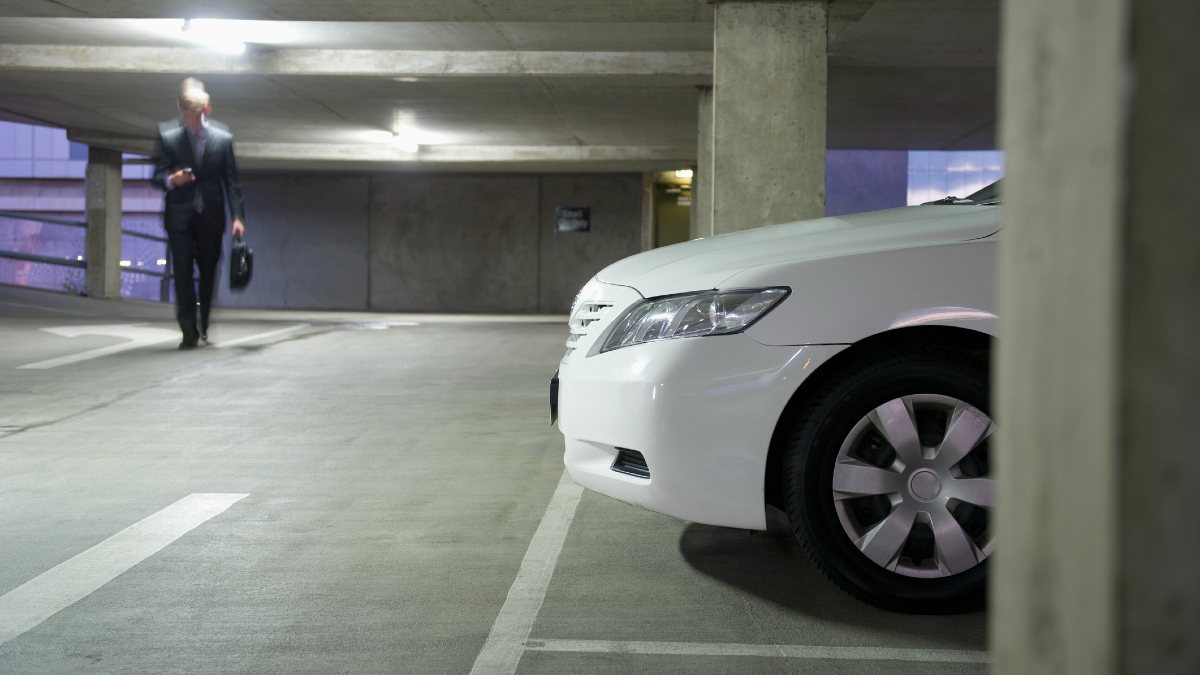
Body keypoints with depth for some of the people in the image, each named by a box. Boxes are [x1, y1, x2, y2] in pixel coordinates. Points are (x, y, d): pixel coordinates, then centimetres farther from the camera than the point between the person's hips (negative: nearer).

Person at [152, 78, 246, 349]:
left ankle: (204, 323, 29)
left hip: (211, 215, 1)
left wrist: (238, 216, -4)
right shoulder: (167, 134, -4)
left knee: (209, 272, 10)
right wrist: (171, 180, -24)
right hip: (180, 215, -1)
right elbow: (158, 175, -1)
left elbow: (231, 179, 2)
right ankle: (189, 331, 1)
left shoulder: (222, 137, -2)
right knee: (182, 273, -4)